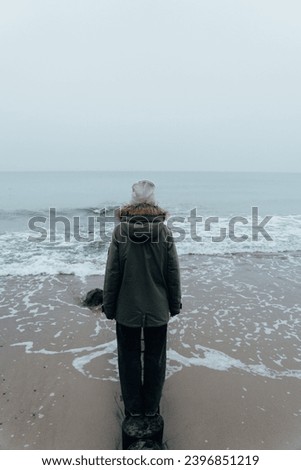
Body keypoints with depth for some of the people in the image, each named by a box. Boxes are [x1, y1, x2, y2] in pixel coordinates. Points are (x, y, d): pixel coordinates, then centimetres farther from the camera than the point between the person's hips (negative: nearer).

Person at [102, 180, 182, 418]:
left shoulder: (120, 231, -10)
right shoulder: (164, 231, -8)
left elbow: (112, 273, -7)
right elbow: (173, 273, -3)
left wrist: (109, 306, 4)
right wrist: (175, 304, 9)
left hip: (127, 308, 0)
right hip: (157, 308, 1)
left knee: (129, 357, 16)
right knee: (155, 358, 16)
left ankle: (133, 407, 30)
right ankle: (152, 408, 30)